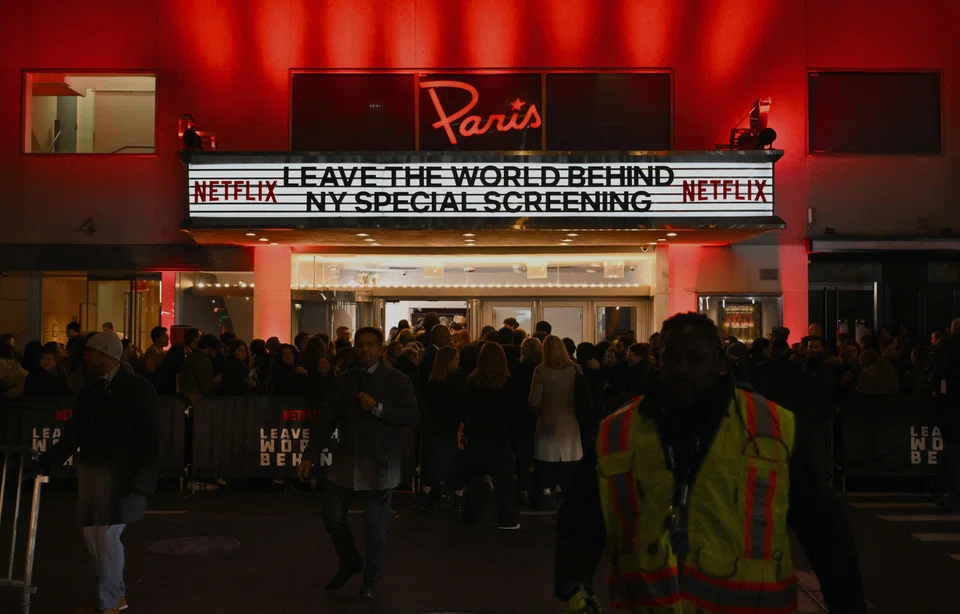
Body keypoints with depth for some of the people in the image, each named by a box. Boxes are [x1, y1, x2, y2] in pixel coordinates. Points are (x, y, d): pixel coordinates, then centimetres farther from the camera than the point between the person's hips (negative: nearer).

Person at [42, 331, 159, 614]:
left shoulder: (138, 388, -8)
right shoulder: (89, 389, 11)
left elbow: (149, 437, -11)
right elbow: (74, 432, 15)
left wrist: (143, 479, -17)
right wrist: (48, 461, 5)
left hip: (120, 473, -7)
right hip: (89, 469, 7)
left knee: (109, 536, -4)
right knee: (92, 535, 12)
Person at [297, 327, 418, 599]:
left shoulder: (397, 380, -6)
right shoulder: (343, 381, 6)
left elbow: (413, 416, -13)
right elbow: (326, 420, 6)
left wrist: (378, 408, -23)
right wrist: (310, 455, 0)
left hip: (379, 465, -4)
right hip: (345, 461, 4)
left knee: (375, 526, 6)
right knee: (332, 516, 10)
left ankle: (371, 579, 26)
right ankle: (350, 562, 36)